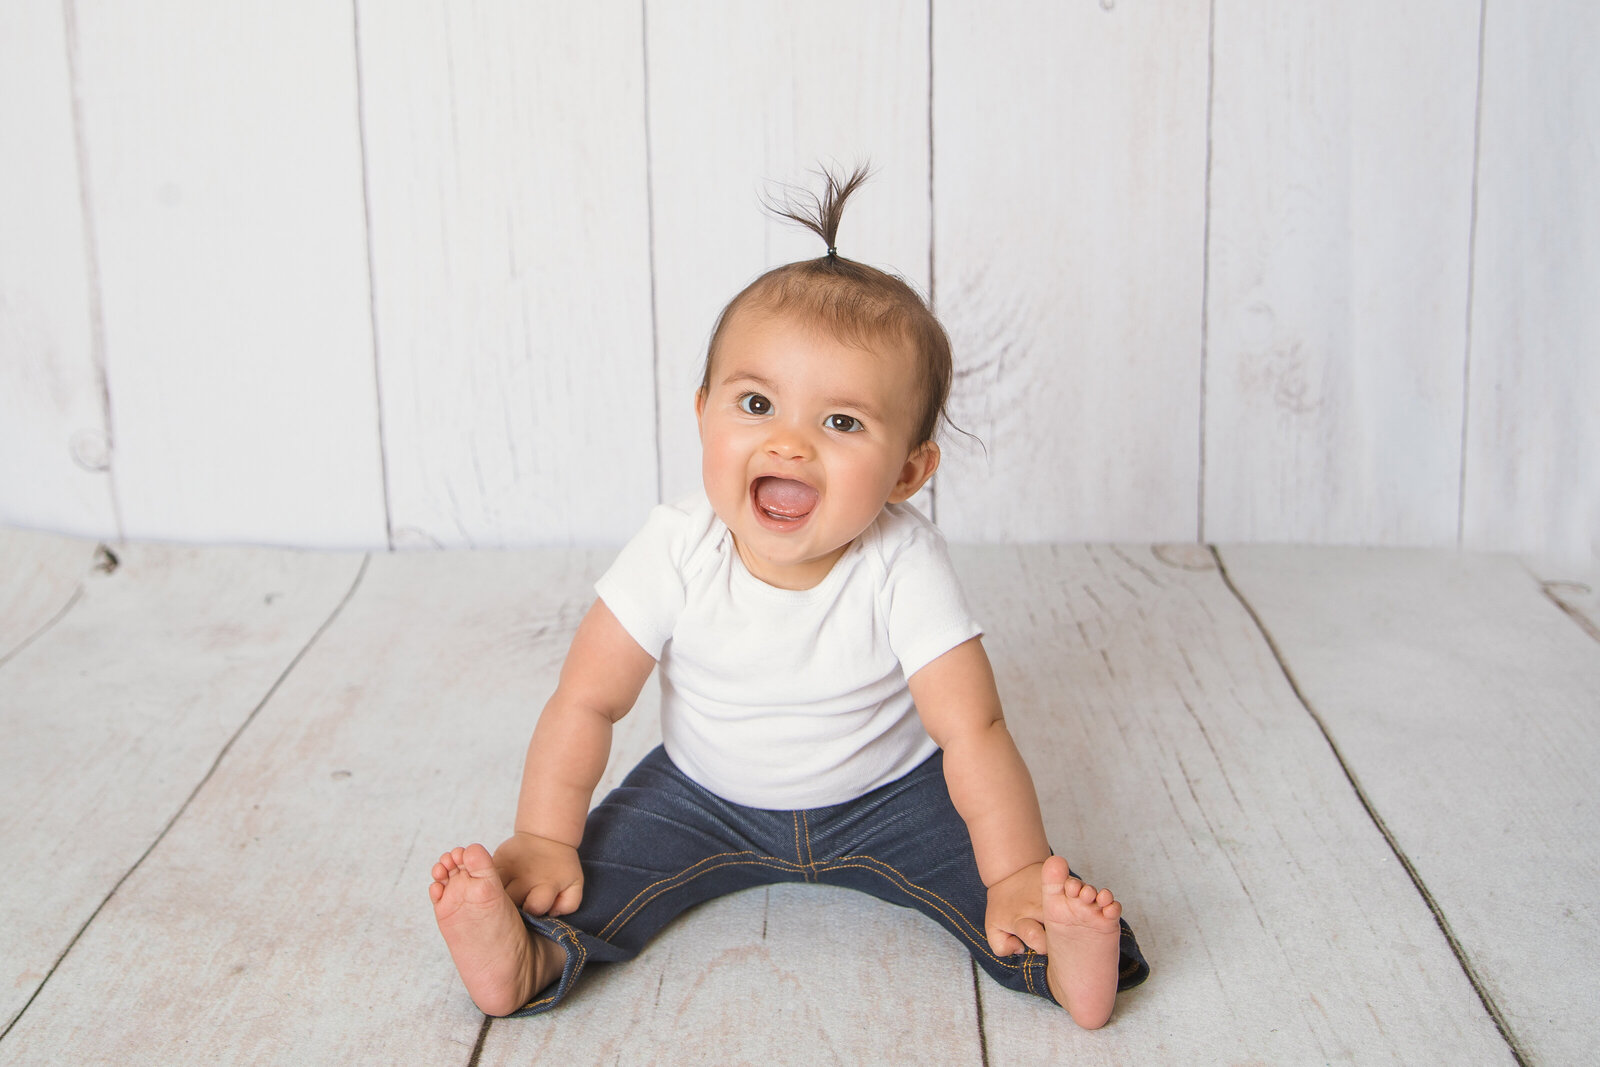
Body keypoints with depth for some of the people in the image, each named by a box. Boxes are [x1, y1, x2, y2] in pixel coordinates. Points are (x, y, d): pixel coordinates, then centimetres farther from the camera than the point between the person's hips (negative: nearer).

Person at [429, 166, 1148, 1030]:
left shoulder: (903, 568, -27)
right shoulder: (678, 552, -23)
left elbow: (972, 732, -27)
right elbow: (587, 702, -15)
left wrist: (1018, 877, -34)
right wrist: (543, 841, -19)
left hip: (884, 796, -1)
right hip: (705, 796, 2)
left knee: (975, 861, -23)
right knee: (598, 868, -18)